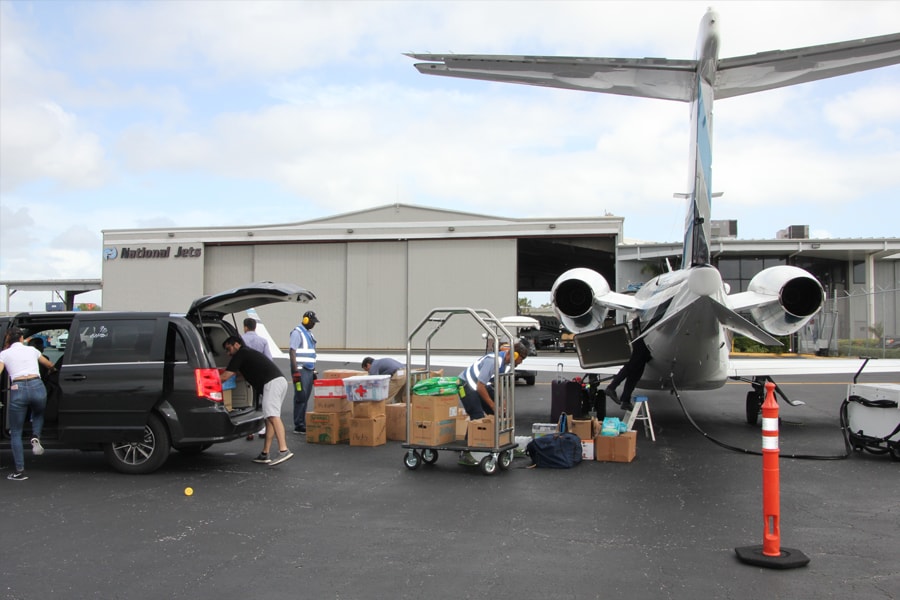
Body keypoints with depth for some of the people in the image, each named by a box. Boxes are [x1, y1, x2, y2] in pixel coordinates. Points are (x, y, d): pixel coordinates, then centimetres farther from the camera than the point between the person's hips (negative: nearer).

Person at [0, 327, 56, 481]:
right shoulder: (31, 350, 19)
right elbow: (50, 366, 34)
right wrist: (50, 371, 56)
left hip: (18, 390, -2)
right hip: (37, 387, 2)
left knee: (15, 433, 10)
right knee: (38, 414, 35)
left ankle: (20, 471, 7)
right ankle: (35, 437, 4)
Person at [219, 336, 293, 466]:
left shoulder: (241, 354, 4)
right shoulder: (249, 353, 32)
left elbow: (224, 377, 2)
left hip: (272, 382, -10)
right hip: (280, 381, 10)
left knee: (272, 416, -21)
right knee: (269, 418, 10)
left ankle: (284, 450, -35)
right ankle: (265, 454, 10)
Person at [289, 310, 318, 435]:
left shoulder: (309, 334, 20)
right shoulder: (297, 332, -8)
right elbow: (292, 353, -14)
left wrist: (314, 371, 21)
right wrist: (296, 372, -19)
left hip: (309, 370, 8)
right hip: (300, 370, -8)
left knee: (305, 398, 8)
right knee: (301, 398, -9)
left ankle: (302, 424, 11)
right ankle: (298, 426, -6)